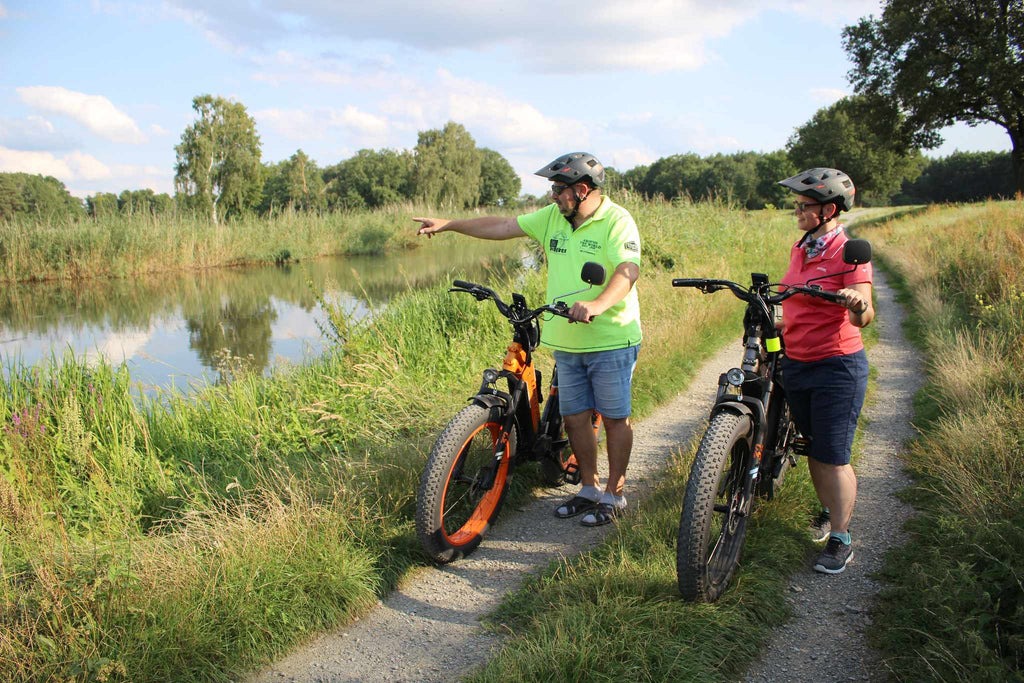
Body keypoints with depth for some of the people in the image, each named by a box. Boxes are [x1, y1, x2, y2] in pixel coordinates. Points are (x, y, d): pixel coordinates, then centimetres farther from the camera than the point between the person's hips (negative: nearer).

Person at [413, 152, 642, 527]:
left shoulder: (617, 222, -13)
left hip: (611, 342, -7)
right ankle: (589, 488, 28)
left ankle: (614, 494, 19)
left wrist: (596, 304, -44)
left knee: (614, 418, 5)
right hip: (567, 343, 7)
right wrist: (448, 224, 9)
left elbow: (628, 271, -27)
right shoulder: (553, 217, 7)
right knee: (574, 417, 12)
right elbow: (502, 226, 11)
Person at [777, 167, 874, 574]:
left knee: (833, 457, -3)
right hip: (796, 363, 7)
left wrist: (858, 305, -43)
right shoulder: (800, 248, 9)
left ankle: (841, 540, 11)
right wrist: (779, 325, 10)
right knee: (813, 449, 18)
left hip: (837, 367, -7)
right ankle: (828, 511, 39)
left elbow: (863, 316, -23)